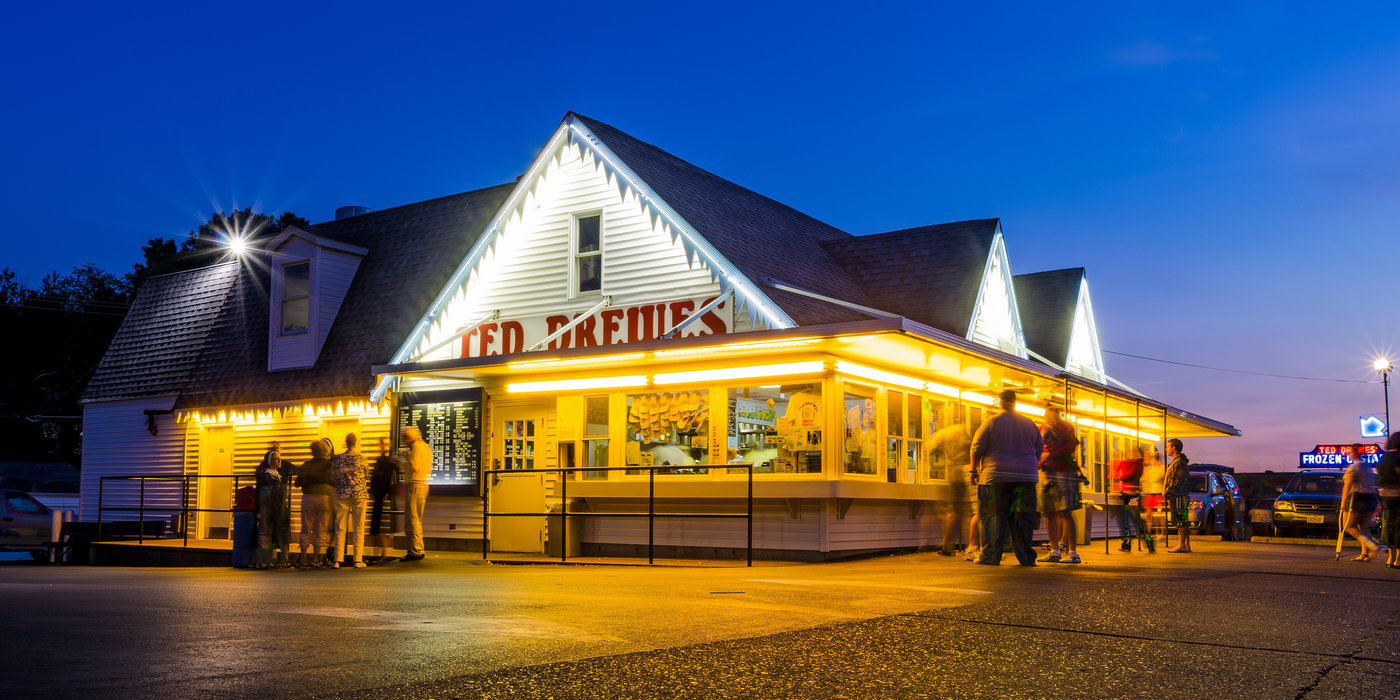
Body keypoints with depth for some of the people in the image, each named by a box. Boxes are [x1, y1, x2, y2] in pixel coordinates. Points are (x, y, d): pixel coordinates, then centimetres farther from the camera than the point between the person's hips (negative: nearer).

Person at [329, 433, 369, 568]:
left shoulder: (337, 459, 2)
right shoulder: (361, 459, -4)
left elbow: (332, 479, 7)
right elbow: (366, 475, 9)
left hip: (341, 496, 2)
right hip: (358, 495, -2)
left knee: (340, 529, 5)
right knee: (358, 529, 4)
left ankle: (337, 560, 2)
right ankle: (357, 560, 1)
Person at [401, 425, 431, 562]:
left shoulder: (416, 446, -10)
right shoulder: (426, 446, 19)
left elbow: (415, 467, -19)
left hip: (415, 485, -10)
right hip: (424, 485, 10)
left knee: (412, 519, -8)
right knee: (417, 519, 14)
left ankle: (415, 551, -9)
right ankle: (418, 550, 17)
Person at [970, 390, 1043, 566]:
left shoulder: (991, 422, -4)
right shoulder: (1029, 423, 9)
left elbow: (977, 449, -3)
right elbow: (1039, 451, 15)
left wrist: (974, 469, 9)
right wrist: (1032, 468, 26)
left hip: (996, 477, -3)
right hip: (1025, 477, 3)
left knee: (994, 517, 0)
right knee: (1022, 518, 7)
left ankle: (991, 556, -3)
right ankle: (1026, 557, 9)